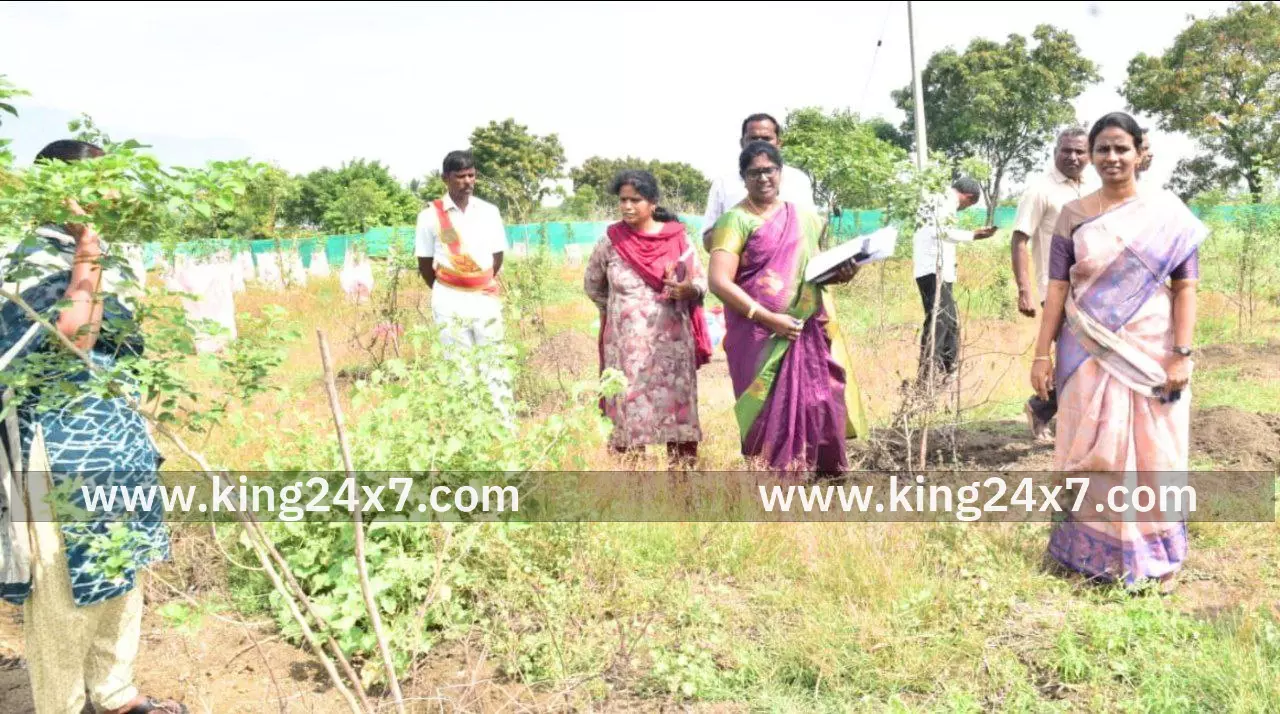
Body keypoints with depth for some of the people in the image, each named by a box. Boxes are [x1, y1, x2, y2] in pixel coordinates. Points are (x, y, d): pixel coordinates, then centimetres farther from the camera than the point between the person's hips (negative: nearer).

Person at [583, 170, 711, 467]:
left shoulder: (676, 237, -2)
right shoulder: (611, 240, 0)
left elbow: (701, 281, 1)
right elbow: (592, 284, 14)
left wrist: (688, 289, -20)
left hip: (671, 339, 0)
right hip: (626, 341, 0)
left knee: (676, 406, 0)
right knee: (629, 408, 1)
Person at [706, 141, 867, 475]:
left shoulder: (803, 218, 13)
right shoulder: (736, 220, -5)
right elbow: (718, 282, -15)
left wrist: (839, 272, 2)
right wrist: (768, 318, -20)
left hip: (808, 332, 5)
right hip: (761, 336, -5)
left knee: (816, 405, 2)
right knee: (771, 411, -5)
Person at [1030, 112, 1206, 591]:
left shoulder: (1168, 212, -1)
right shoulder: (1073, 216, 3)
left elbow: (1185, 288, -3)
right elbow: (1057, 288, 1)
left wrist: (1182, 354, -11)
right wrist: (1042, 354, -4)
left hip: (1151, 357, -1)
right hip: (1091, 356, 1)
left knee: (1153, 455, 8)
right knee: (1094, 455, 7)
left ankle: (1157, 554, 24)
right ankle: (1094, 549, 22)